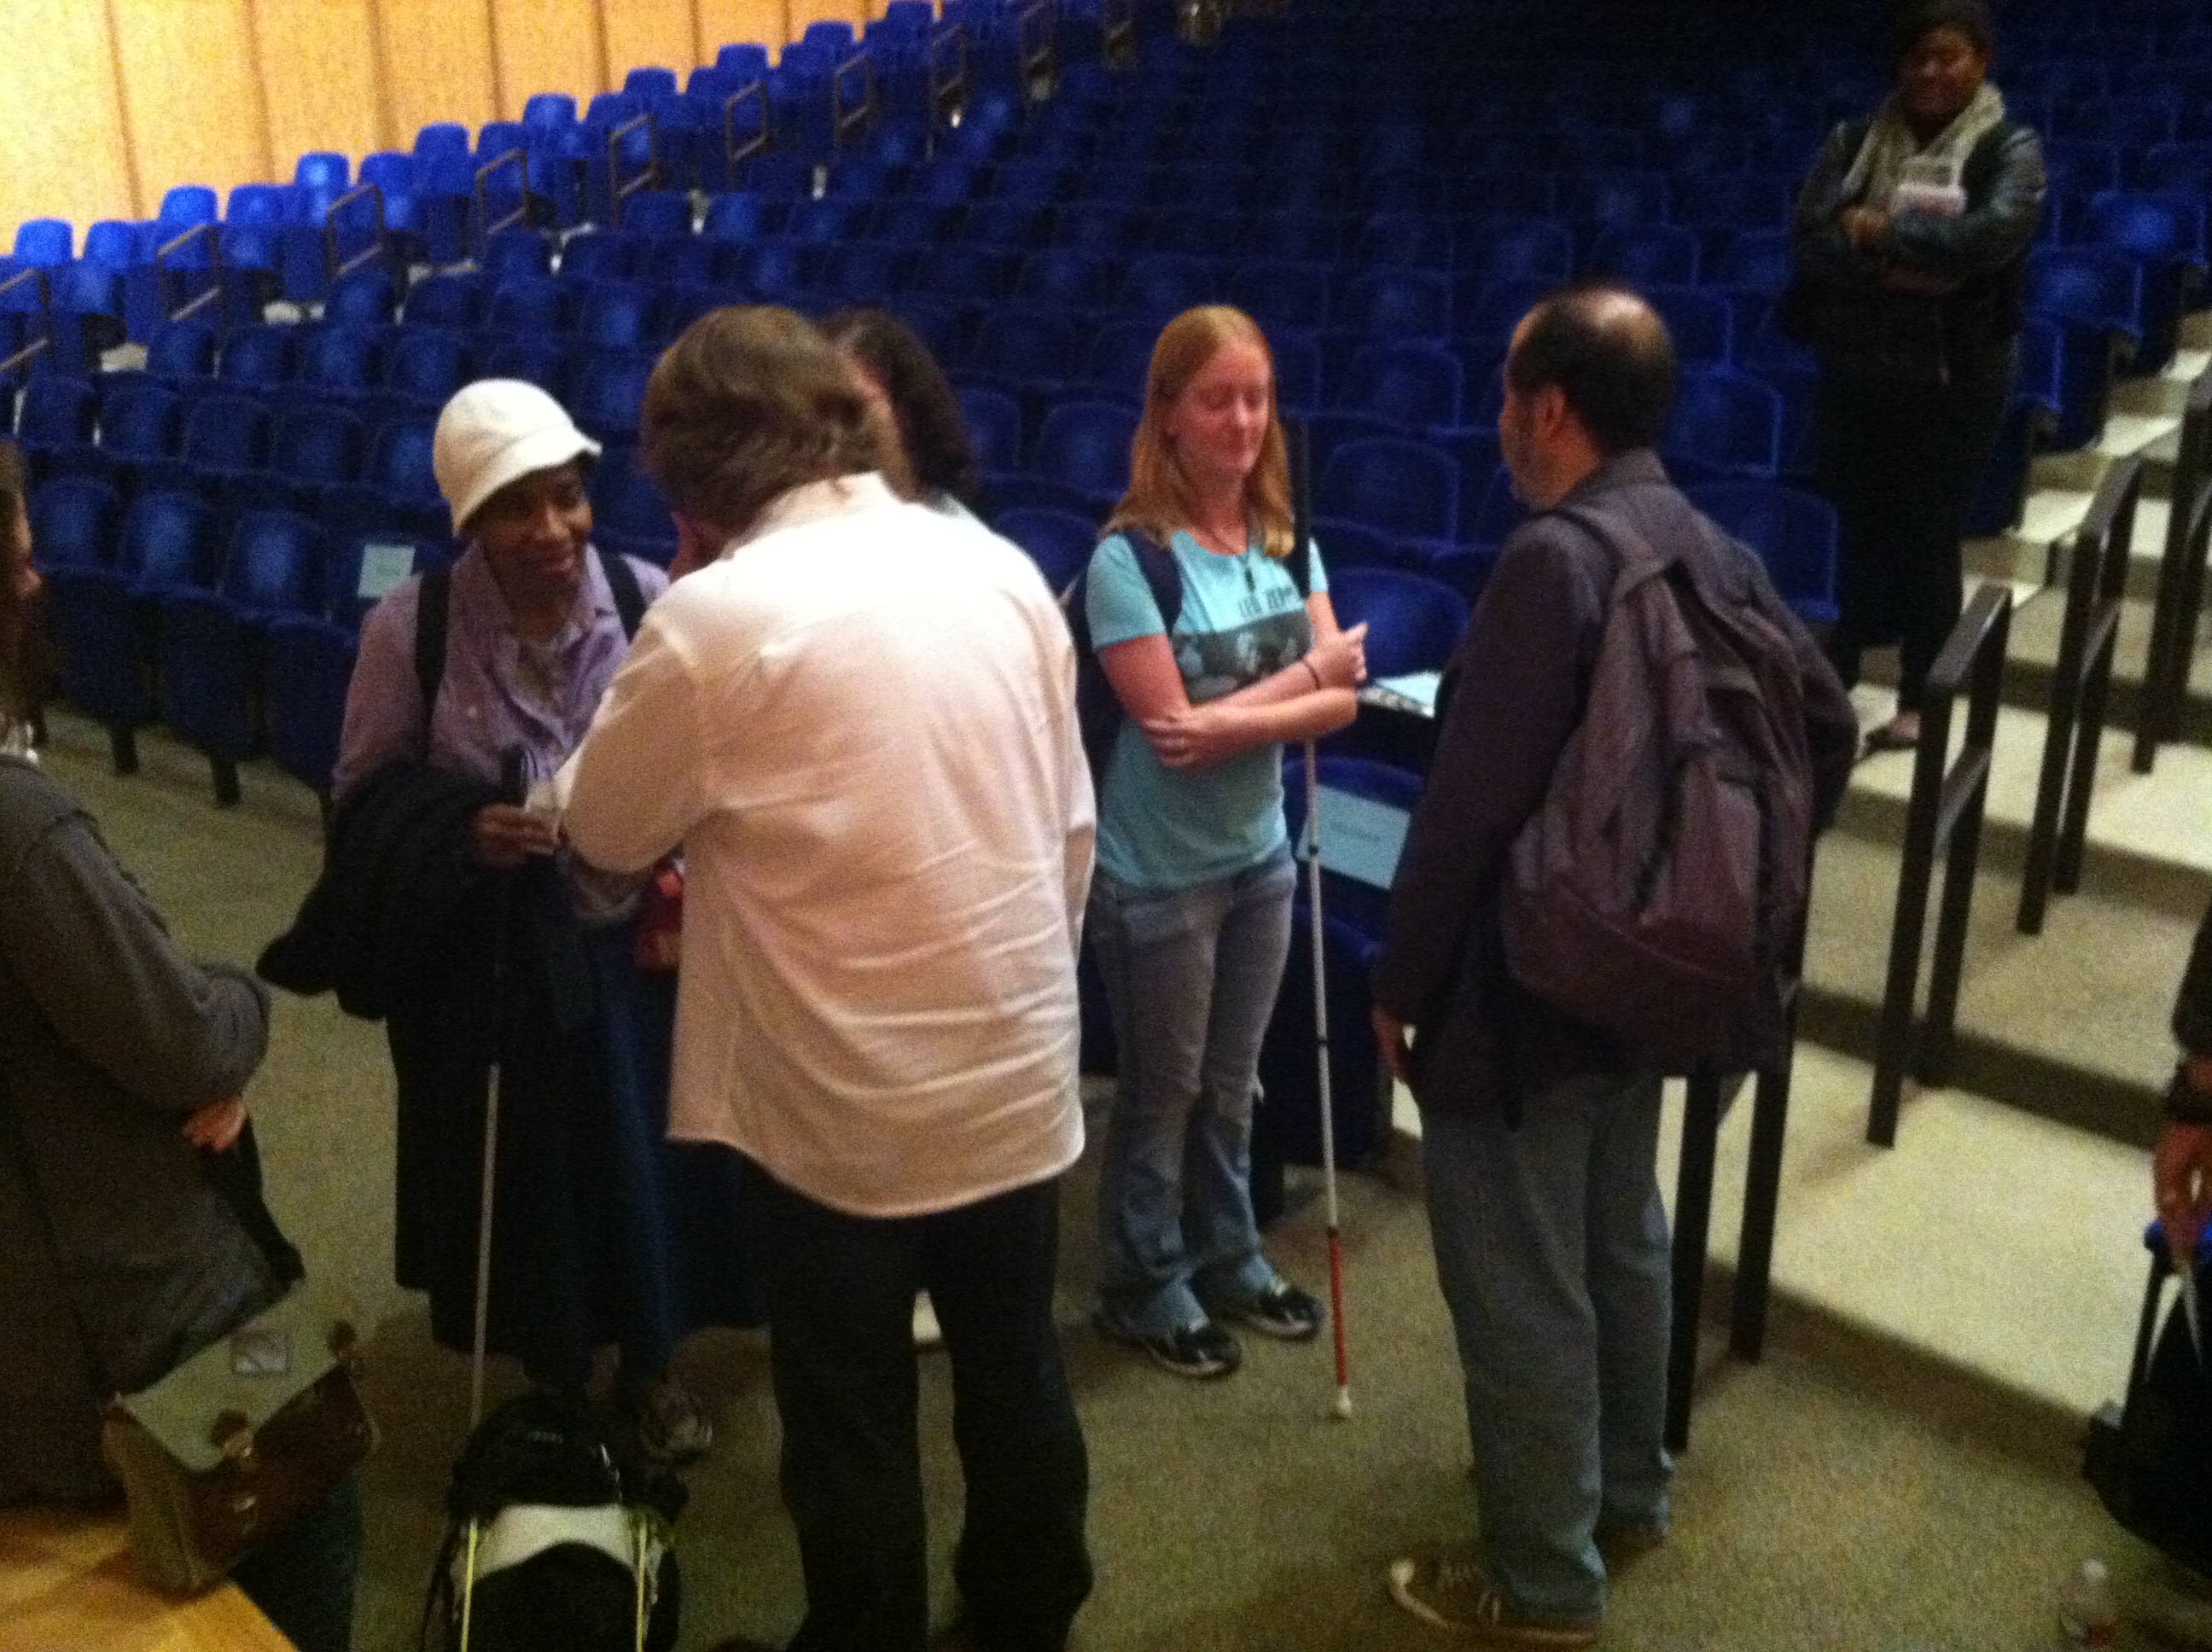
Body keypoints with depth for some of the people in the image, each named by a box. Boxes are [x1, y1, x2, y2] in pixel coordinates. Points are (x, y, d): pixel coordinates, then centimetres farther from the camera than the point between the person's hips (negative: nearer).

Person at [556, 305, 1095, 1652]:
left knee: (851, 1417, 16)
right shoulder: (1001, 568, -1)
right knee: (1016, 1369, 23)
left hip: (842, 1100, -5)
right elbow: (1073, 825, 6)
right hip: (1018, 1070, 6)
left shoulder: (719, 615, -18)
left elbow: (605, 831, -3)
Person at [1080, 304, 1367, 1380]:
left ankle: (1226, 1255, 40)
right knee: (1161, 1088, 11)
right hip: (1158, 873, -5)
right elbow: (1169, 729, -22)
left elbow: (1342, 699, -7)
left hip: (1260, 854, 6)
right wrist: (1304, 674, -15)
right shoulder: (1129, 556, -19)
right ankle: (1144, 1286, 30)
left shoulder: (1287, 542, 0)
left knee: (1231, 1078, 21)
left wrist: (1237, 720, -24)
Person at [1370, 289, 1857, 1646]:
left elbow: (1468, 803, -23)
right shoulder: (1715, 554, 3)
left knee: (1519, 1290, 6)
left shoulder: (1554, 561, -23)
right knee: (1622, 1245, 24)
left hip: (1522, 990, -9)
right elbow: (1828, 728, 10)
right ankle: (1628, 1493, 42)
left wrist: (1403, 984, -13)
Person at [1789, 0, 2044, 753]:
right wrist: (1896, 270, -20)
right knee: (1860, 522, 12)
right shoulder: (1853, 141, 4)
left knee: (1930, 534, 3)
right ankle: (1843, 668, 29)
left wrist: (1880, 229, -14)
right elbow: (1809, 232, -8)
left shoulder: (2009, 148, -3)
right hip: (1856, 367, 3)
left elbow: (1994, 235, -20)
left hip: (1954, 376, -3)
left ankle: (1919, 697, 13)